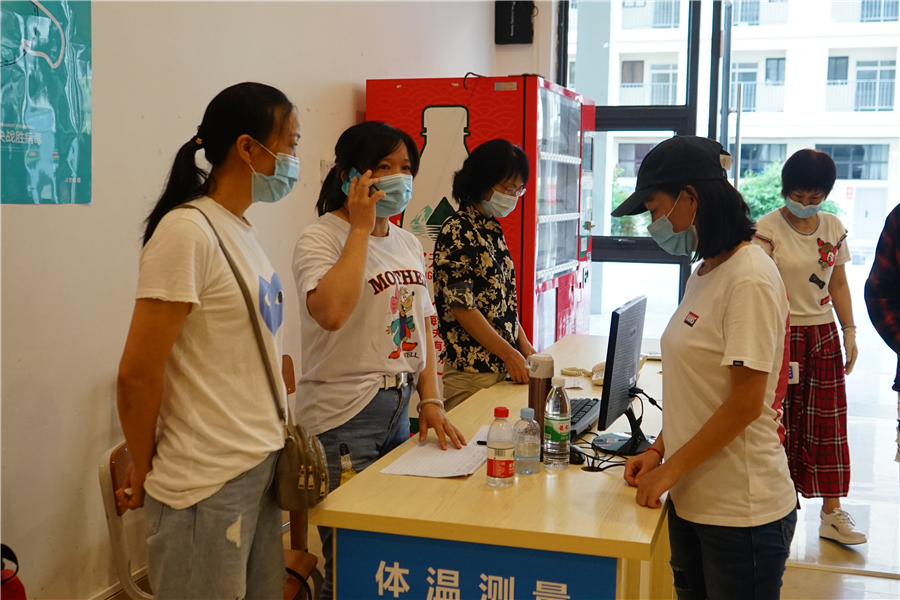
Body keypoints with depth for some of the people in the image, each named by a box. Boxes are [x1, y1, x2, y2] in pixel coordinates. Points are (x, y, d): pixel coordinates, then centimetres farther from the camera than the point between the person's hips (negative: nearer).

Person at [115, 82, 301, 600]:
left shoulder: (241, 229, 9)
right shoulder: (187, 231, -17)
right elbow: (138, 374, -16)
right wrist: (144, 472, -4)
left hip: (261, 465, 8)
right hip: (210, 482, -8)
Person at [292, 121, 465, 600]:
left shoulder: (408, 244, 11)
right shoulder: (320, 239, -11)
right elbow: (331, 311, -31)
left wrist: (431, 400, 3)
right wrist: (361, 227, -21)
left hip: (399, 411, 7)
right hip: (344, 418, -7)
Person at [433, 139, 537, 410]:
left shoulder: (493, 230, 14)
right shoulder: (457, 231, -12)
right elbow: (461, 306, -17)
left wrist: (525, 346, 8)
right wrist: (509, 354, -15)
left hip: (503, 368, 8)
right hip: (472, 371, -8)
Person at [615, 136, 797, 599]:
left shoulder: (750, 279, -18)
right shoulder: (704, 273, 9)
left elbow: (744, 403, -20)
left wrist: (671, 468, -14)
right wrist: (659, 450, 7)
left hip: (740, 511, -8)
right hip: (692, 499, 8)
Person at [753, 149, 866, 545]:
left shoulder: (833, 228, 6)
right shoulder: (769, 228, -10)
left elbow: (838, 284, 13)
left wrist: (849, 332, 8)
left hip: (824, 334, 5)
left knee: (828, 421, 7)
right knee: (781, 420, 1)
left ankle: (832, 513, 15)